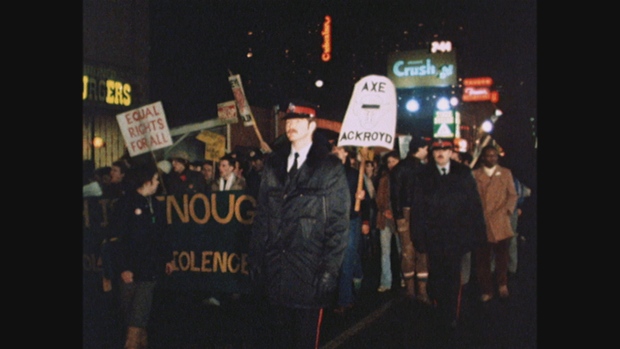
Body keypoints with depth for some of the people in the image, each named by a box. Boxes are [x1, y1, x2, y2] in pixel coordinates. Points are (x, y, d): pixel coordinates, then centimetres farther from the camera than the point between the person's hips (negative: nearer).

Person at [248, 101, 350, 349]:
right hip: (275, 268, 4)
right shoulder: (273, 164, 10)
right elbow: (261, 216, 10)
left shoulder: (330, 167, -3)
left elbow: (338, 224, -6)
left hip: (310, 271, -4)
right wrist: (255, 259, 5)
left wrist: (330, 269, -12)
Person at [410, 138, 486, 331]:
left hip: (456, 235, 0)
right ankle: (440, 315, 17)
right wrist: (418, 236, -3)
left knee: (453, 277, 3)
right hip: (434, 237, 0)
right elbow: (417, 208, 3)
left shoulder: (463, 173, 6)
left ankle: (452, 316, 14)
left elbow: (474, 204, 5)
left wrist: (478, 232, 0)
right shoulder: (423, 176, 5)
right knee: (436, 277, 4)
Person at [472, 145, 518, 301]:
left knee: (502, 256, 8)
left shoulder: (506, 173, 12)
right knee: (482, 258, -1)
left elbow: (512, 195, 8)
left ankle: (502, 284, 31)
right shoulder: (475, 174, 7)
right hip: (480, 223, -1)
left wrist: (507, 210, -6)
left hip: (500, 223, 1)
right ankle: (486, 290, 11)